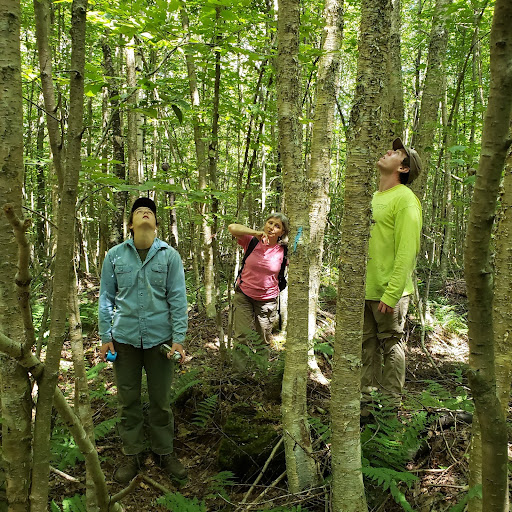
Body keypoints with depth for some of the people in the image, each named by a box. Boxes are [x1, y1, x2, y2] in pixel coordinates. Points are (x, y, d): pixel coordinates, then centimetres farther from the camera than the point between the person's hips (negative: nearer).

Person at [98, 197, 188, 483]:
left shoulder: (169, 255, -1)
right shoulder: (115, 255, 2)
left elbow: (178, 299, -3)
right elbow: (106, 298, 5)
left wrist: (179, 338, -9)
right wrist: (105, 337, 1)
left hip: (160, 338, -1)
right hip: (125, 339, 1)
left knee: (161, 401, 10)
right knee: (128, 401, 11)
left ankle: (165, 453, 28)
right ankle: (132, 455, 28)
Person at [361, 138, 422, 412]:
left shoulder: (405, 199, -10)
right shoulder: (373, 198, 15)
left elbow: (406, 252, -17)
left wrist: (391, 293, -22)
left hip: (389, 292, -7)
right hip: (364, 289, 7)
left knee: (391, 346, 4)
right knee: (368, 345, 13)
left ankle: (392, 405, 16)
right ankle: (367, 398, 25)